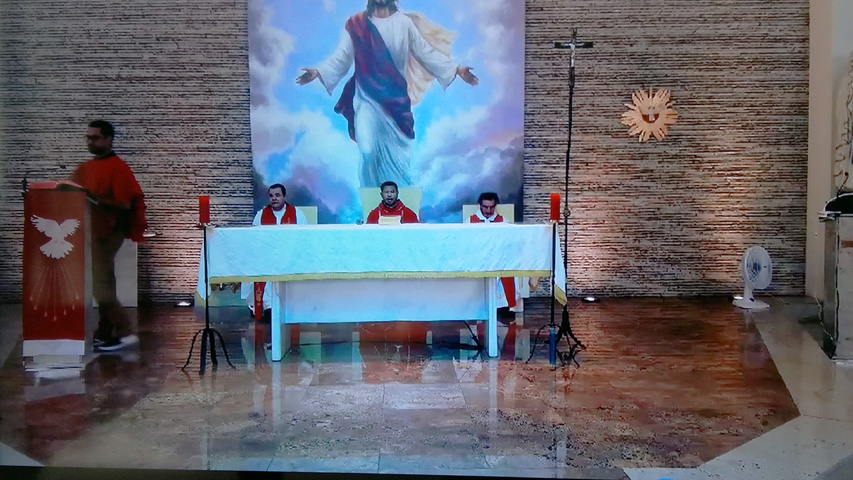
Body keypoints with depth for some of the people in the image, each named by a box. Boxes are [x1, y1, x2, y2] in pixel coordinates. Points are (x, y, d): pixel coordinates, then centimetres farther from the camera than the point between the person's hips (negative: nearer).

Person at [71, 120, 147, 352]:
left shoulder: (118, 167, -9)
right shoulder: (84, 168, 14)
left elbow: (124, 204, -15)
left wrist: (94, 199, -21)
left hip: (107, 234, -8)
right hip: (89, 232, 8)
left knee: (101, 287, -10)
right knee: (103, 285, 10)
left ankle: (125, 332, -5)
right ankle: (105, 334, 16)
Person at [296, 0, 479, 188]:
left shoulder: (404, 23, 2)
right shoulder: (356, 25, 0)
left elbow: (426, 53, 3)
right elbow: (341, 57, -1)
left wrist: (456, 69, -6)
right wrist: (318, 72, -16)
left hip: (396, 98, 1)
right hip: (367, 97, -1)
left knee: (398, 155, 5)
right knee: (368, 152, -10)